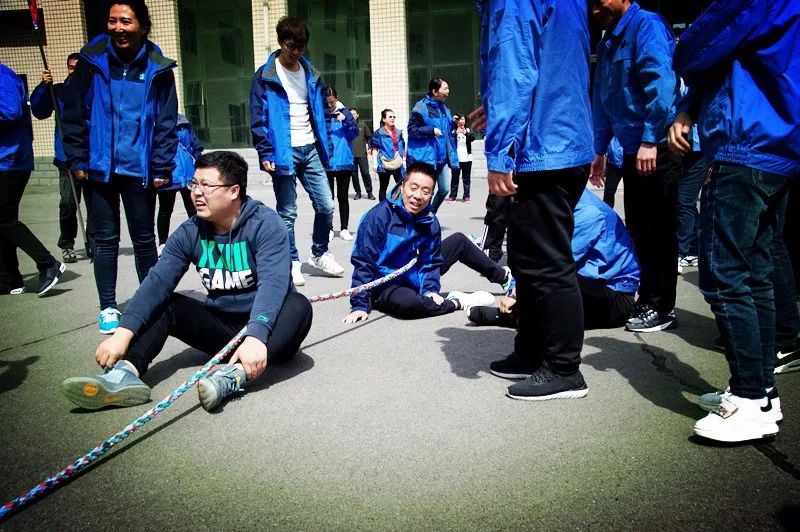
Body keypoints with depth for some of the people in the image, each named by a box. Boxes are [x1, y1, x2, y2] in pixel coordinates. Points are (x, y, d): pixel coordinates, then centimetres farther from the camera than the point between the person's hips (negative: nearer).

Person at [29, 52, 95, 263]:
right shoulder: (58, 91, 10)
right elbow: (39, 111, -1)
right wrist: (43, 87, -12)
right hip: (68, 158, 0)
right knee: (68, 204, -5)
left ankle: (94, 244, 13)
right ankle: (67, 245, 11)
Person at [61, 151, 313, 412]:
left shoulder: (266, 225, -16)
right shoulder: (190, 233, -3)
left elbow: (273, 283, -31)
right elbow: (157, 281, -15)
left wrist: (256, 336, -47)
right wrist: (123, 332, -30)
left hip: (266, 327, -4)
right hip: (220, 327, 5)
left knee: (298, 306, -33)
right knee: (161, 303, -10)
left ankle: (234, 374, -50)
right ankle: (126, 373, -32)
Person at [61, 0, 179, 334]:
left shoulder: (157, 67, -2)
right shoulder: (92, 60, -1)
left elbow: (166, 122, -2)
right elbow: (73, 113, 1)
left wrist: (162, 168, -6)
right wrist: (77, 160, -4)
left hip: (139, 169, -1)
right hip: (100, 167, 1)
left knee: (144, 238, 10)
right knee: (105, 239, 8)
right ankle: (108, 308, 20)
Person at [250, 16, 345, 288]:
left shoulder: (311, 74, 11)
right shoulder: (265, 76, -5)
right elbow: (258, 119, -7)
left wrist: (323, 148, 12)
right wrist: (265, 153, -14)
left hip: (310, 150, 5)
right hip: (284, 152, -5)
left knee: (326, 206, 4)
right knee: (287, 212, 2)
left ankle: (319, 254, 23)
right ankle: (291, 263, 15)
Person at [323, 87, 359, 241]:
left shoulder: (343, 112, 6)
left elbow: (355, 132, 1)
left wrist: (346, 120, -14)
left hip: (344, 161, 1)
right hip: (326, 163, -1)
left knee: (343, 197, 7)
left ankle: (344, 229, 15)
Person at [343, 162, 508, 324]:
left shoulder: (430, 223, -7)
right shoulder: (378, 216, -25)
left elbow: (430, 261, -2)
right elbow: (363, 261, -25)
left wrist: (430, 289, -20)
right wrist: (360, 305, -27)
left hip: (412, 279, 7)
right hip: (383, 286, -7)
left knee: (459, 241, 13)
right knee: (408, 302, -42)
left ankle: (503, 277, 33)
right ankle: (456, 302, -14)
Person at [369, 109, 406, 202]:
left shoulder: (398, 132, 12)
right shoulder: (378, 133, -3)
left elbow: (402, 148, 17)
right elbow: (374, 149, -4)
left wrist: (404, 161, 11)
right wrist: (376, 163, -10)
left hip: (398, 164, 4)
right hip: (384, 164, -4)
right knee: (383, 188, 6)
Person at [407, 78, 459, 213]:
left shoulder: (443, 108, 13)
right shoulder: (422, 107, -10)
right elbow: (412, 129, -12)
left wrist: (452, 123, 8)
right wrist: (431, 130, -20)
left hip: (442, 156, 7)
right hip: (427, 156, -7)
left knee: (445, 189, 8)